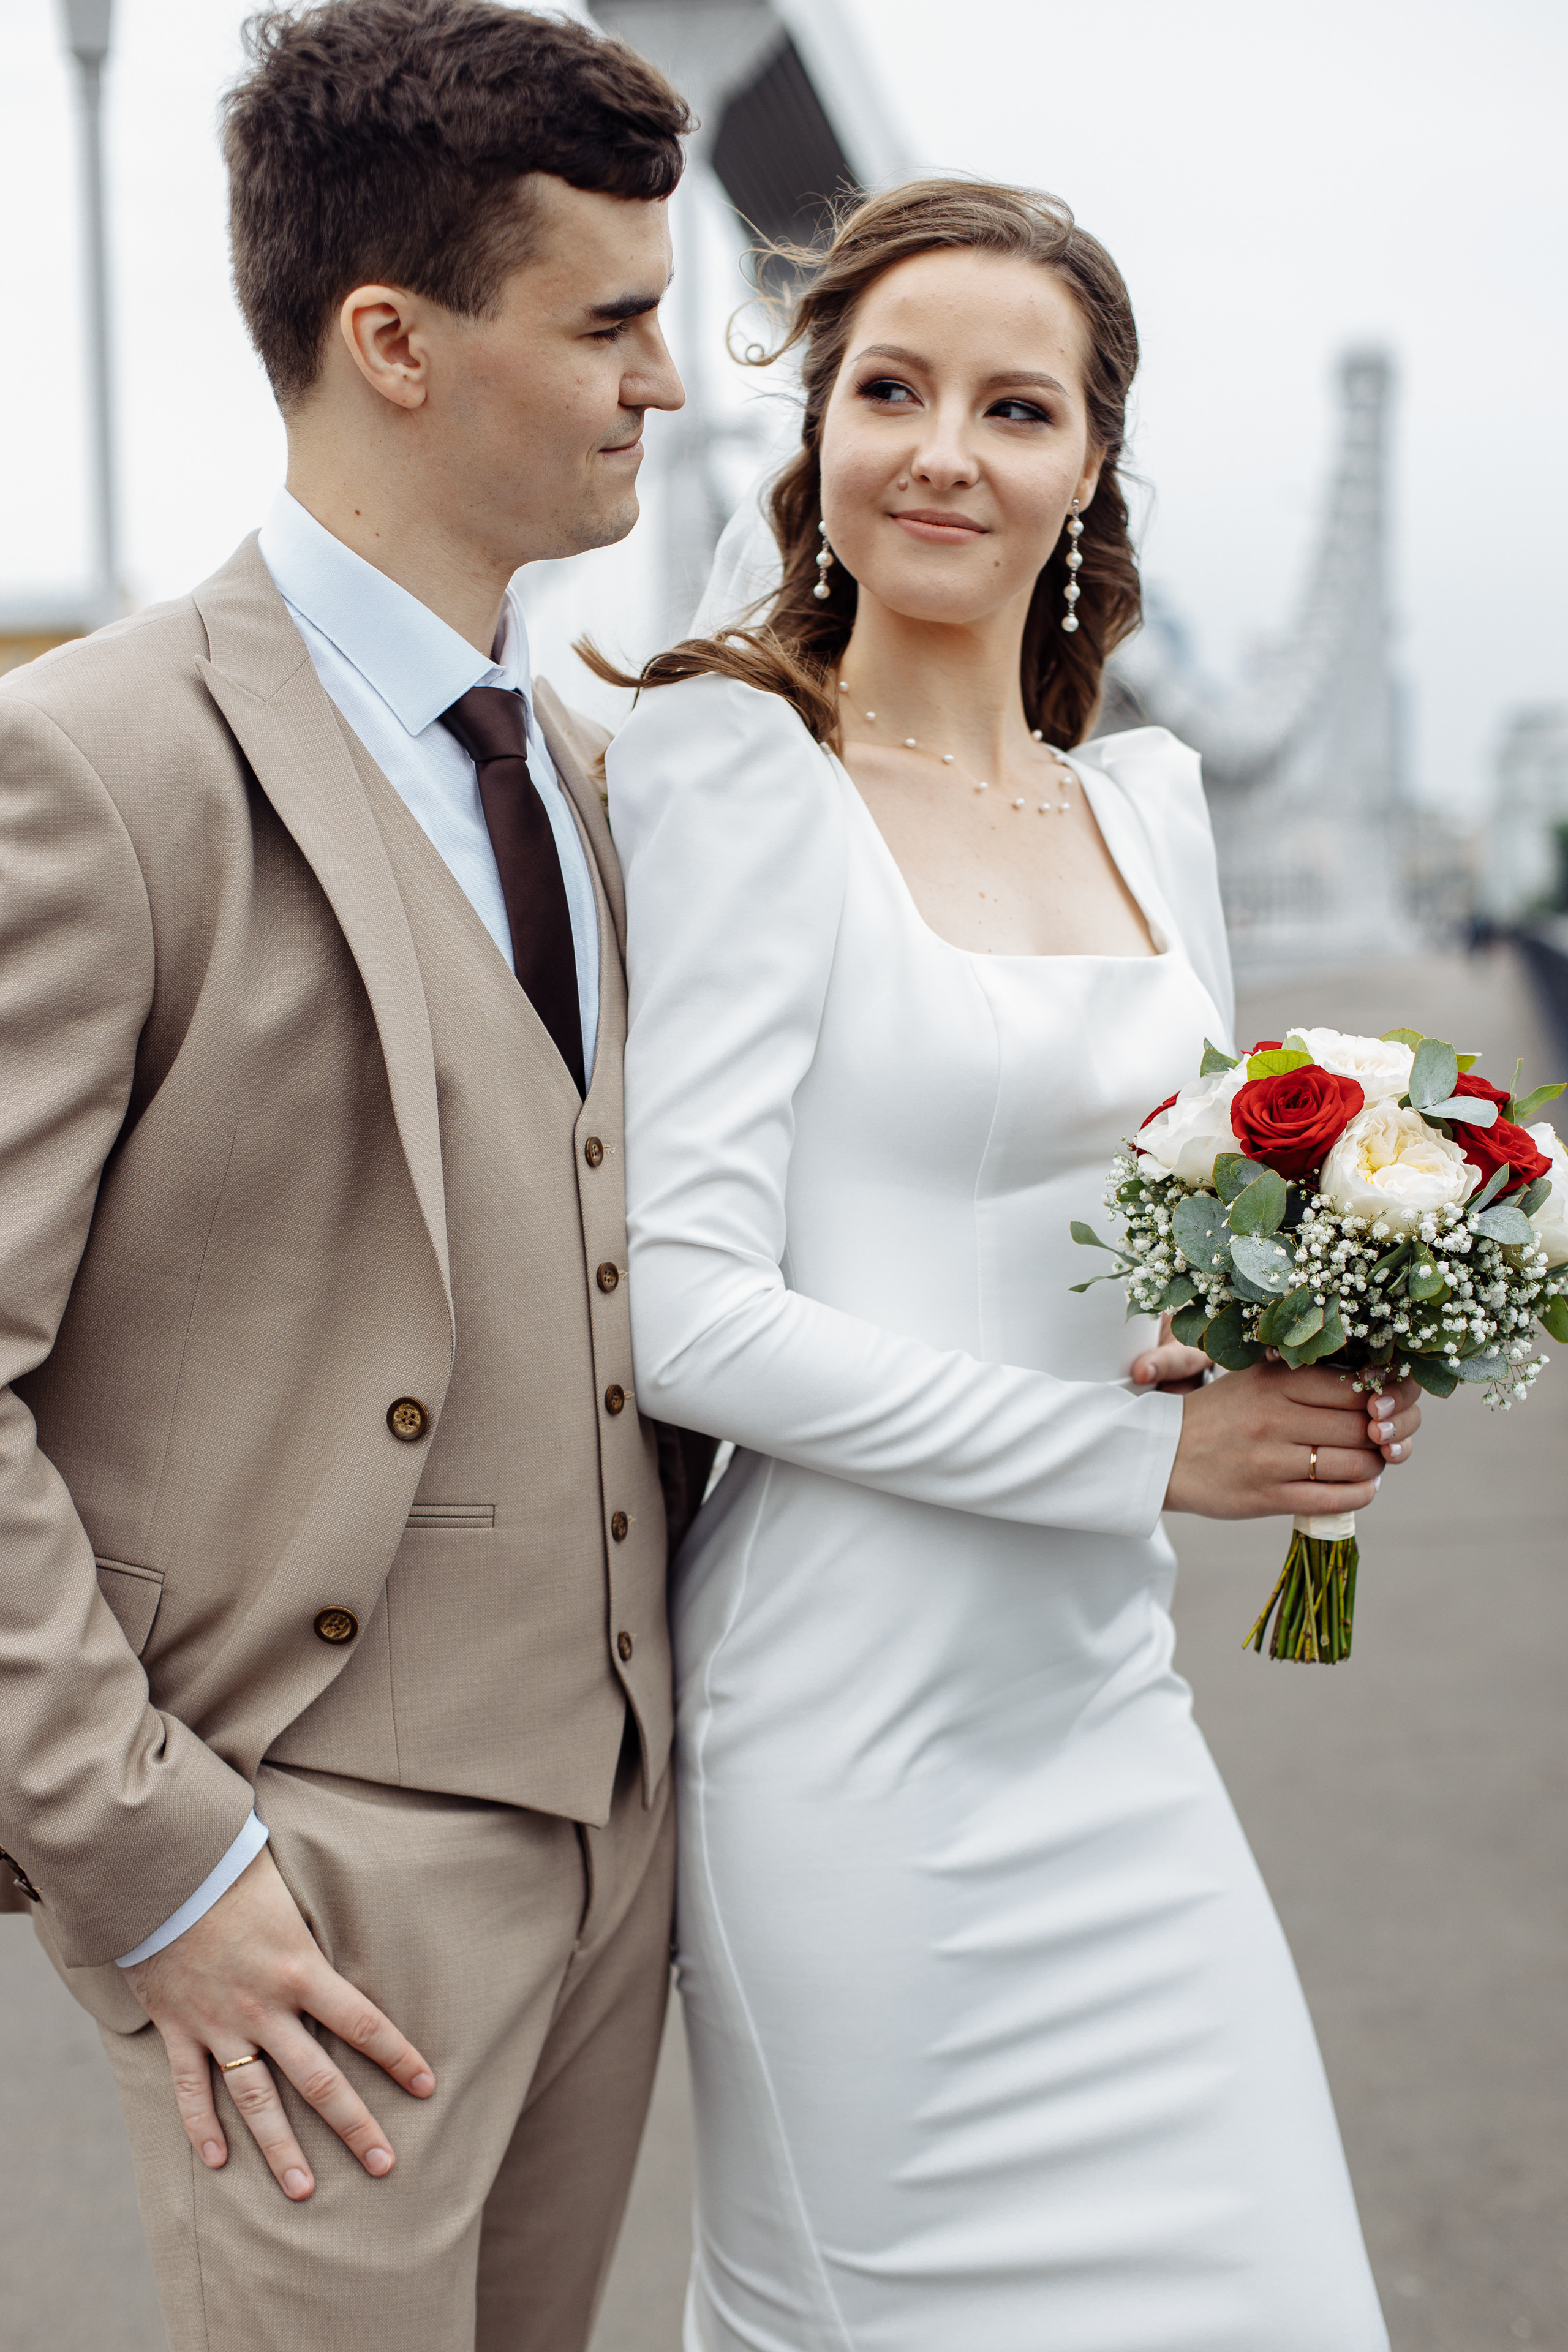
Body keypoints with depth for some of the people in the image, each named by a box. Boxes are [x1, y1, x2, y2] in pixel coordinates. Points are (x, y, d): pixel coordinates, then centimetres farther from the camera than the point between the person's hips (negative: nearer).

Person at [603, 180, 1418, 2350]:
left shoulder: (1148, 798, 11)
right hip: (860, 1738, -6)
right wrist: (1141, 1449, -15)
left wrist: (1305, 1367, -1)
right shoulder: (735, 769, -9)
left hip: (1111, 1703, 6)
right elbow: (687, 1311, -16)